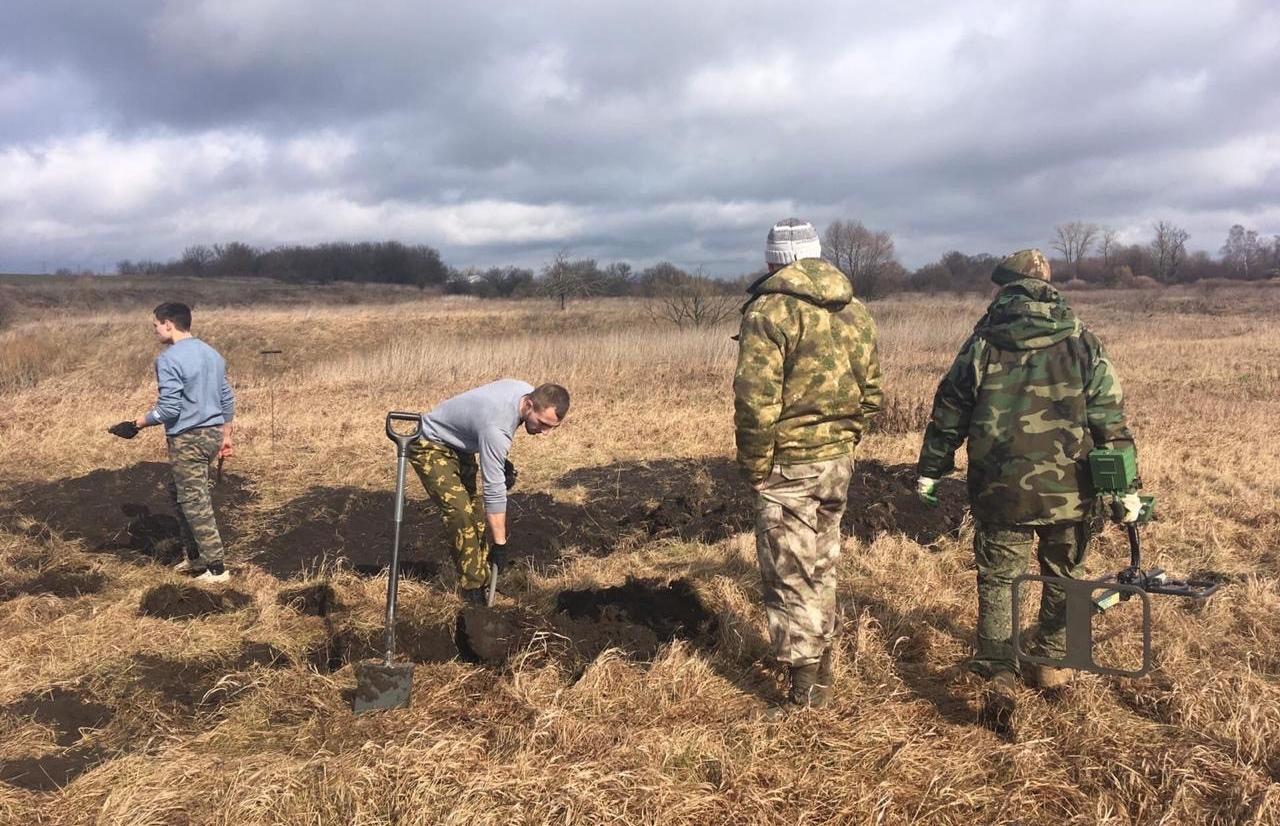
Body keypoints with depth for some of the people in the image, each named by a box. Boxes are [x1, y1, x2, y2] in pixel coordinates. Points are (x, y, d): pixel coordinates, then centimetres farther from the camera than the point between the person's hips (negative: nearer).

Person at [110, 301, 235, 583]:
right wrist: (225, 436, 21)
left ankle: (217, 568, 2)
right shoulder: (212, 354, 10)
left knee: (195, 502, -1)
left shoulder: (169, 359, -15)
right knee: (179, 491, 22)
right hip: (212, 434, 9)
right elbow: (227, 400, 14)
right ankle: (193, 555, 26)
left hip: (188, 440, -9)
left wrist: (137, 424, -4)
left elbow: (168, 409, -19)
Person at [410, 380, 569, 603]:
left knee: (479, 512, 2)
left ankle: (483, 579, 7)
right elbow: (494, 490, -33)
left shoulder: (527, 391, -13)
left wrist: (502, 462, 1)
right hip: (430, 447, -9)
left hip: (460, 445, 9)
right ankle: (473, 590, -10)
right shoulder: (496, 427, -38)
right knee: (461, 514, -19)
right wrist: (500, 544, -27)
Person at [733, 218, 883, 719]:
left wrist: (755, 466, -9)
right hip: (838, 461, 7)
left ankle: (802, 696, 11)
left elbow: (755, 399, -19)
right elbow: (871, 394, 10)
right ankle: (821, 676, 33)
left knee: (791, 579, 3)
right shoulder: (855, 311, 8)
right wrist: (844, 441, 16)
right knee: (822, 570, 20)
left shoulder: (770, 310, -14)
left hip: (789, 466, -7)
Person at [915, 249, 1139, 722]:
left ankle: (1000, 676, 1)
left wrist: (930, 471, 13)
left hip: (1000, 489, -1)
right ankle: (1054, 664, 31)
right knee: (1064, 576, 20)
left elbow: (949, 412, 3)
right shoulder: (1082, 344, 0)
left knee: (998, 579, 9)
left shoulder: (983, 344, -1)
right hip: (1069, 489, 1)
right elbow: (1111, 420, -1)